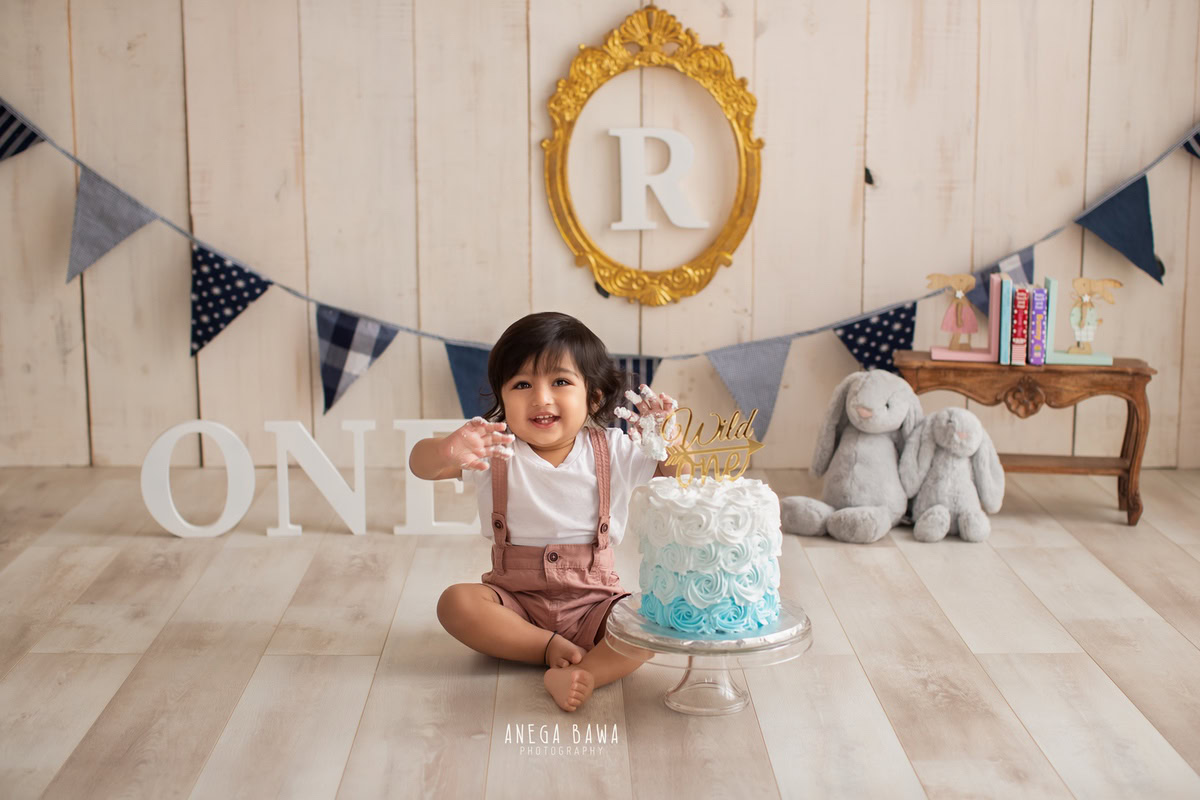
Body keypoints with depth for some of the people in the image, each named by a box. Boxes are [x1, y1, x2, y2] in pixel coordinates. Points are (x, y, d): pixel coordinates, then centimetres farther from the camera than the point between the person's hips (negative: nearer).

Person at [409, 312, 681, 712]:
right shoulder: (496, 449, -5)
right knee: (456, 603, -27)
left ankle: (585, 673, -41)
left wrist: (667, 436, -22)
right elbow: (420, 464, -16)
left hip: (593, 601, 0)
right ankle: (552, 648, -22)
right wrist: (448, 451, -41)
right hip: (515, 600, 1)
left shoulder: (611, 450, -1)